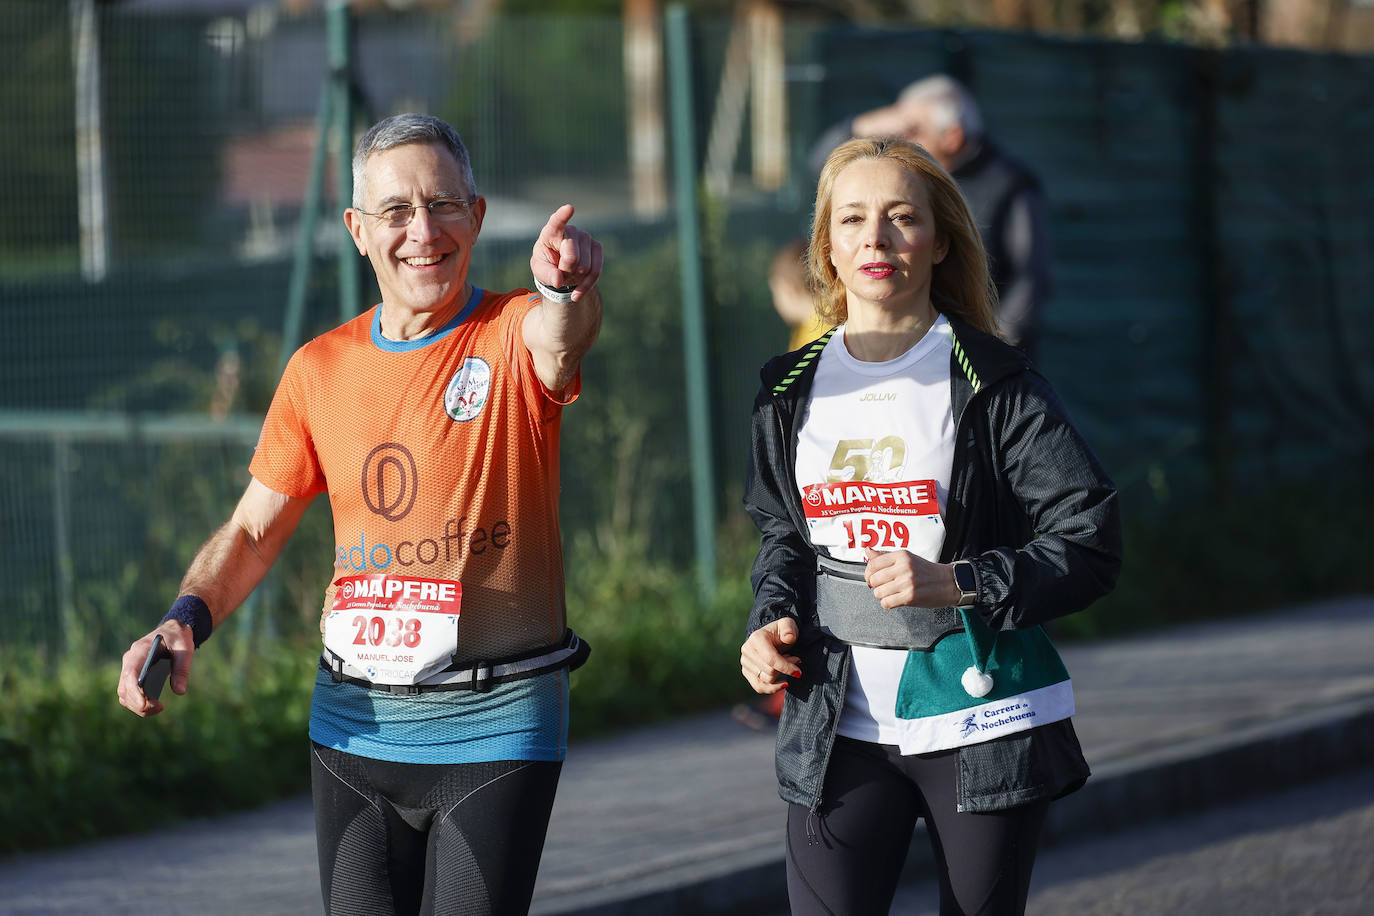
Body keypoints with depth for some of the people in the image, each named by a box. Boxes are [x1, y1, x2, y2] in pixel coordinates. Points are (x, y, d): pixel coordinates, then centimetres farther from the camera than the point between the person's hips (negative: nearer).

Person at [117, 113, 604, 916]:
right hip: (355, 725, 4)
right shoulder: (321, 369, 6)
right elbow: (254, 531, 12)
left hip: (498, 728, -4)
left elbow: (560, 339, -31)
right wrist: (187, 620, -7)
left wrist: (567, 289, -55)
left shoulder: (514, 336, -6)